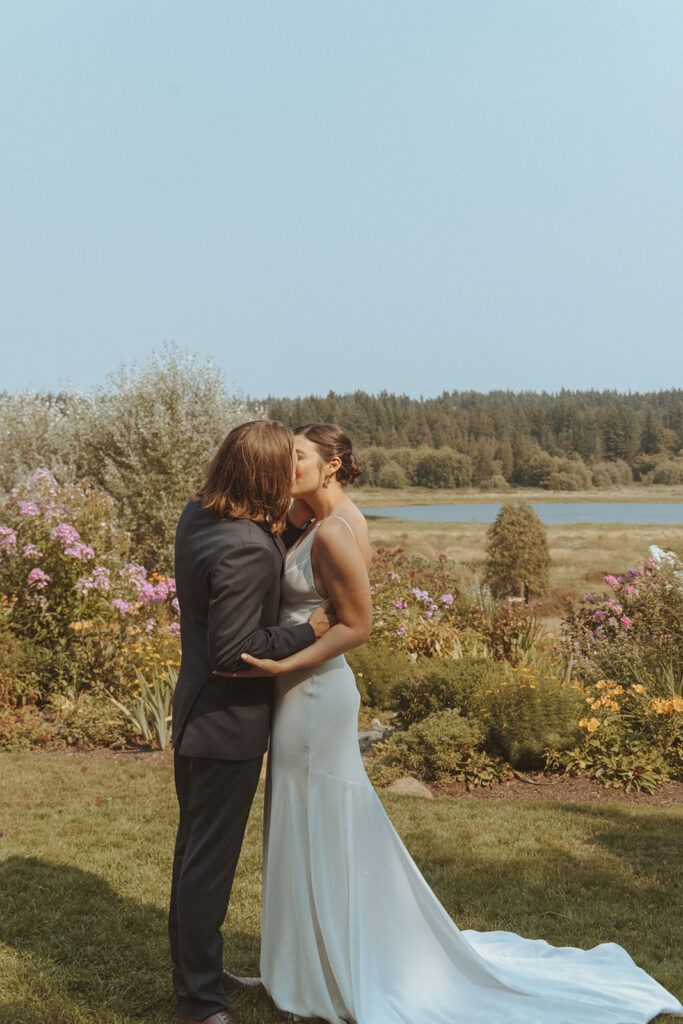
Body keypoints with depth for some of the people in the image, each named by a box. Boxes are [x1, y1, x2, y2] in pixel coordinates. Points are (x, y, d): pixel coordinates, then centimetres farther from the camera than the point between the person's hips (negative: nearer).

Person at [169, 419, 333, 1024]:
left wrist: (278, 528, 3)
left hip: (196, 713, 10)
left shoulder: (198, 514, 0)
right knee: (210, 860, 4)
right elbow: (233, 652, -28)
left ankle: (191, 967, 40)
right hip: (229, 724, -10)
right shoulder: (246, 550, -29)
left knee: (195, 847, 22)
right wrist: (309, 631, -17)